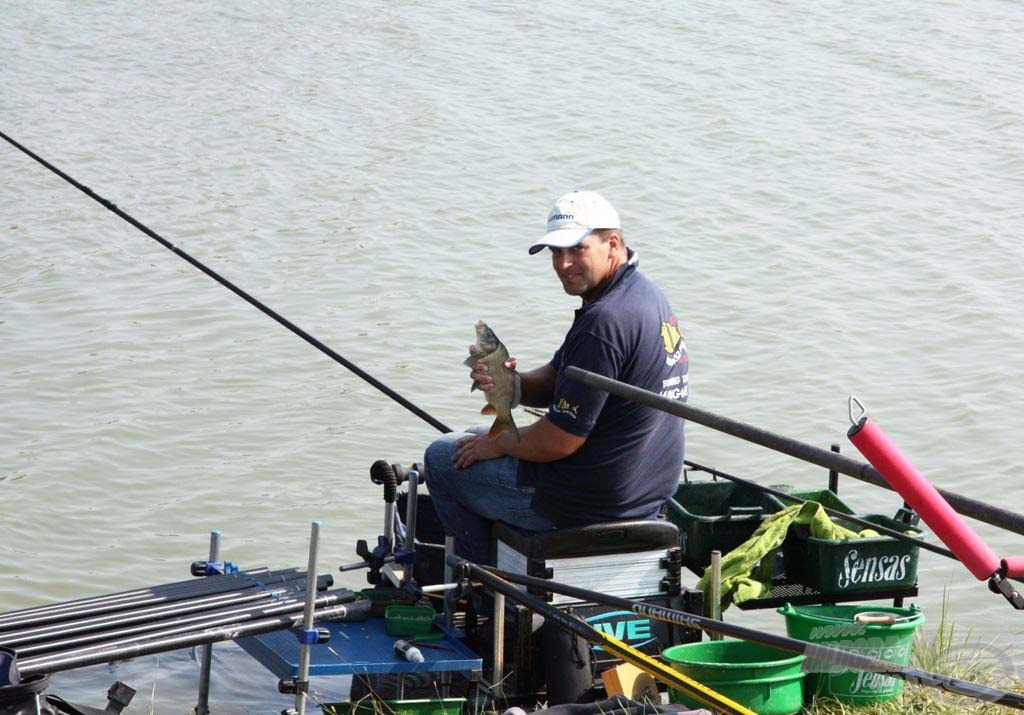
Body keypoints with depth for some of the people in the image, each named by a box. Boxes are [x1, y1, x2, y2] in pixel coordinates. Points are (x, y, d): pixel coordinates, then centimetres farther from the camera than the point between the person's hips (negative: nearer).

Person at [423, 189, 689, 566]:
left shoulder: (604, 322, -27)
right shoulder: (643, 293, 6)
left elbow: (560, 442, -25)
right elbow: (552, 384, 12)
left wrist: (498, 444, -6)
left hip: (590, 502, -10)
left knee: (442, 456, 8)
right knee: (479, 437, 31)